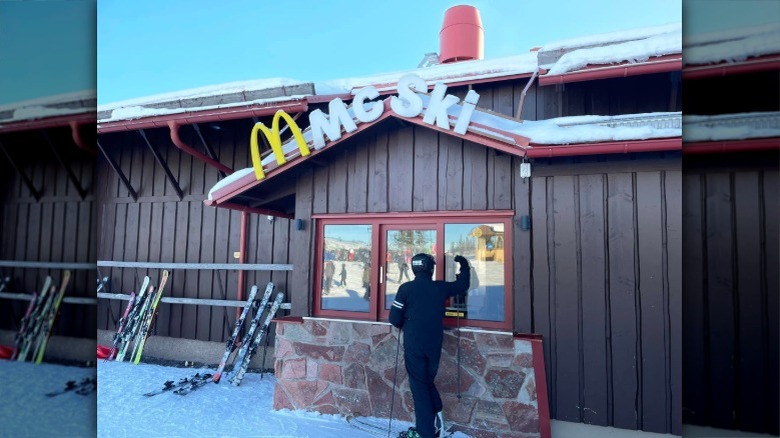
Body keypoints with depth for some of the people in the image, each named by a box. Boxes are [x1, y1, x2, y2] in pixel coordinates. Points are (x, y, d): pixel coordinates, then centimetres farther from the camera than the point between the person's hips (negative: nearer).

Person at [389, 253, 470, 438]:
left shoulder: (406, 288, -9)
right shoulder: (440, 287, 1)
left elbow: (394, 319, -8)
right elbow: (463, 285, 18)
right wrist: (464, 265, 33)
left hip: (414, 345, -3)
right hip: (434, 344, 3)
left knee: (419, 386, 6)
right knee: (428, 381, 23)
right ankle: (436, 415, 9)